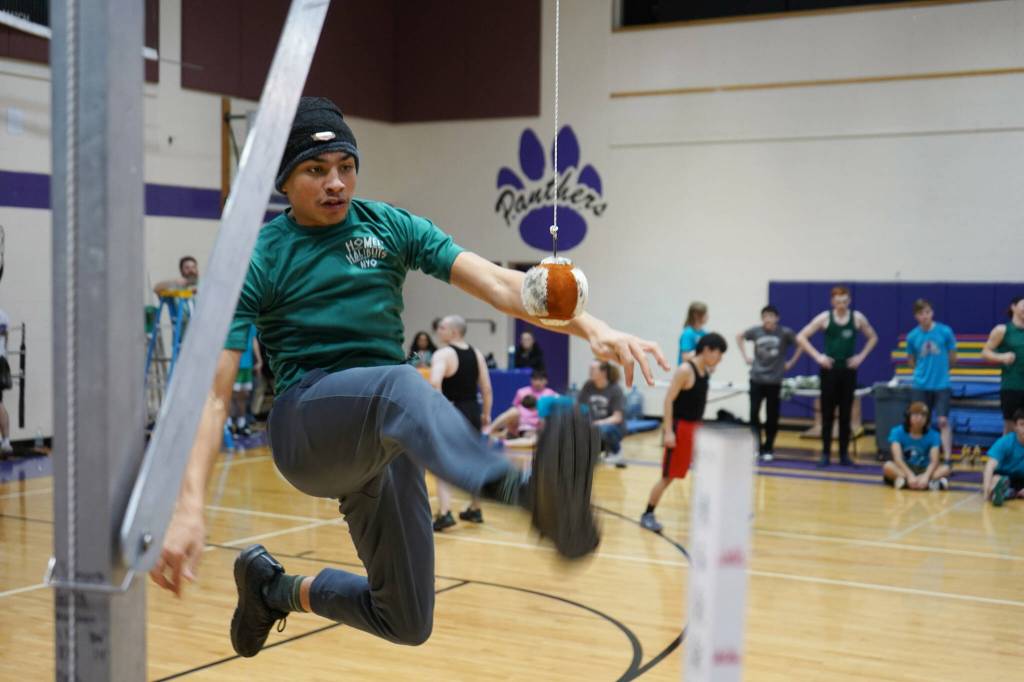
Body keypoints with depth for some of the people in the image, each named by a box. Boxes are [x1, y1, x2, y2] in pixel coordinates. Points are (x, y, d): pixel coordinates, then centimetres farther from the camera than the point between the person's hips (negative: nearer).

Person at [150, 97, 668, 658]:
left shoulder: (390, 227, 7)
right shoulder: (261, 259, -3)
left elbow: (498, 284, -4)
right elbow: (213, 394, -11)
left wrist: (591, 327, -21)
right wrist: (189, 507, -25)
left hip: (385, 439, 5)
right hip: (306, 422, -5)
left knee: (405, 622, 3)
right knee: (402, 385, -39)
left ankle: (274, 586, 29)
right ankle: (534, 492, -70)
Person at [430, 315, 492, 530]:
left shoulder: (443, 354, -12)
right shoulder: (476, 354, 8)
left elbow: (435, 383, -29)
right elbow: (487, 389, 9)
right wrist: (486, 414, 17)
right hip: (473, 411, 6)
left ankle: (444, 514, -16)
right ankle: (474, 509, 31)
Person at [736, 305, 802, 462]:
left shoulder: (785, 333, -7)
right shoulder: (756, 331, -1)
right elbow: (739, 337, 16)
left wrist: (791, 362, -1)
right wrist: (745, 357, 9)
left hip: (774, 381, -1)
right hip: (756, 379, 1)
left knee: (772, 417, 4)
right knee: (754, 413, -4)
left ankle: (768, 449, 16)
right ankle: (756, 447, 9)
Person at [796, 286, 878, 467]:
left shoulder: (857, 318, 2)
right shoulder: (824, 318, -4)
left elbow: (873, 338, 15)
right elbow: (801, 337, -3)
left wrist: (861, 356, 2)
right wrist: (817, 356, -10)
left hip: (848, 371, 1)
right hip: (829, 370, -1)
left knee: (846, 414, 5)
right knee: (827, 414, 2)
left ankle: (844, 454, 12)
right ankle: (825, 453, 8)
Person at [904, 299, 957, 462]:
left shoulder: (945, 331, -4)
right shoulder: (912, 336, 1)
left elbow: (952, 358, 7)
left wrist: (939, 369, 11)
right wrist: (923, 371, 7)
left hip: (941, 384, -2)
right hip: (920, 386, 2)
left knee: (943, 421, -9)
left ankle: (947, 458, -7)